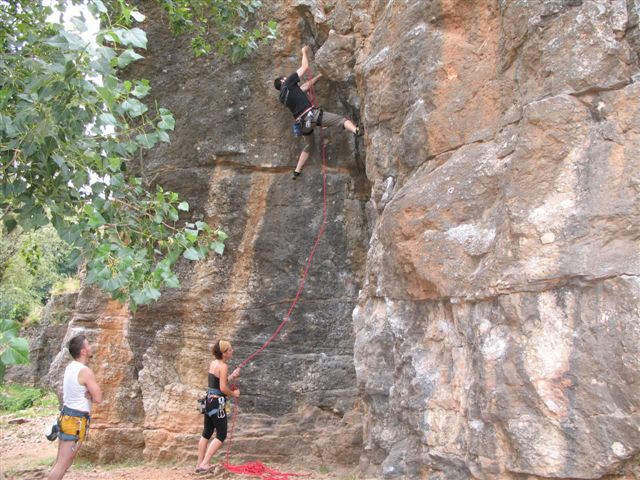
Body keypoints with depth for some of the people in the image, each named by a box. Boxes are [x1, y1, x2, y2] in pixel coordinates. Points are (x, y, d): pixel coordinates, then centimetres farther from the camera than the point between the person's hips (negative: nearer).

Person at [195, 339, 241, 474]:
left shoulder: (213, 363, 10)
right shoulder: (223, 366, -15)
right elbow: (223, 388, -19)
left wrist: (232, 376, 5)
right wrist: (234, 393, -3)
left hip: (209, 401, 9)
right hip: (216, 403, -9)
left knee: (207, 433, 16)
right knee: (221, 435, -1)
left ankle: (200, 464, 22)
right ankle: (204, 464, -6)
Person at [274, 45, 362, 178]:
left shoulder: (283, 97, 24)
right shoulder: (288, 83, 6)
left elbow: (305, 86, 32)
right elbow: (305, 67, 9)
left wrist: (319, 76, 37)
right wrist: (305, 52, 26)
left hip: (302, 122, 7)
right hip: (310, 114, -7)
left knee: (309, 146, 27)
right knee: (341, 120, -10)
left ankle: (297, 171, 25)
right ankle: (357, 130, -39)